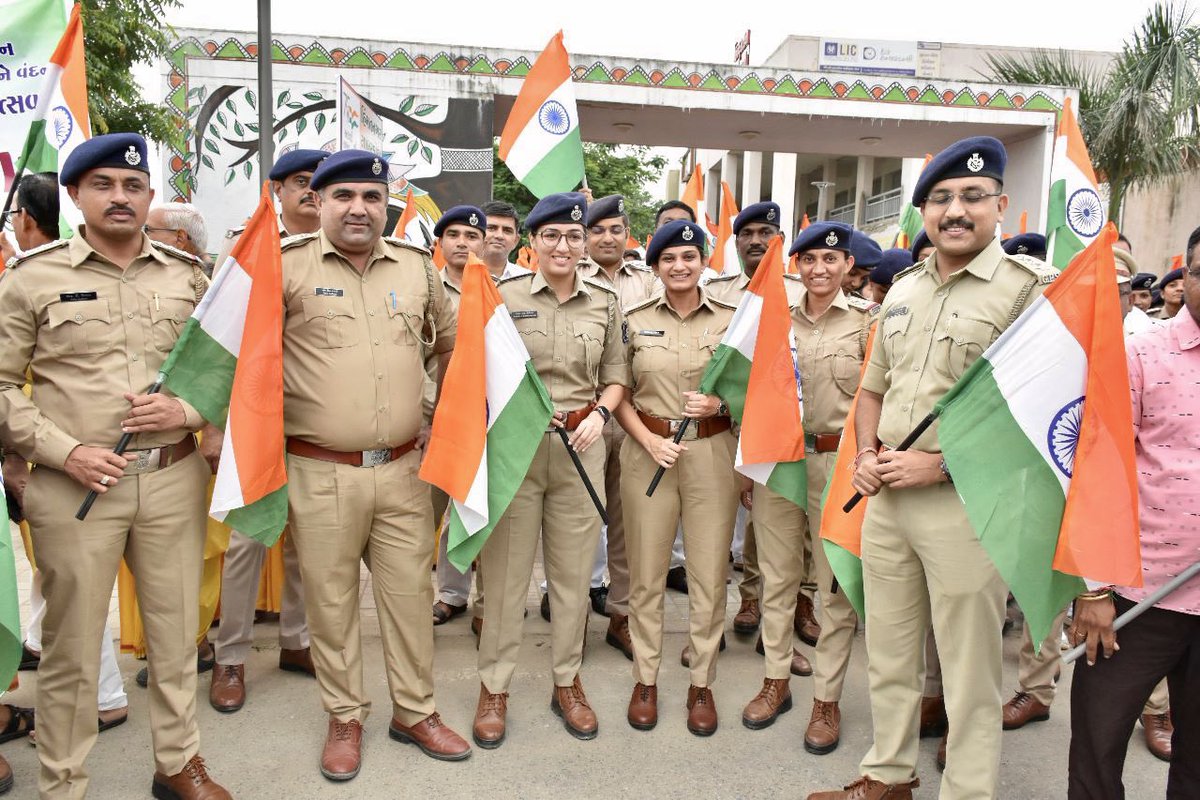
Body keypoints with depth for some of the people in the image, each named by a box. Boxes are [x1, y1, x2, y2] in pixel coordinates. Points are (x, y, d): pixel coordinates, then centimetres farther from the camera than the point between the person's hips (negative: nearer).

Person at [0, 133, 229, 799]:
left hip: (174, 480, 3)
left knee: (176, 632, 13)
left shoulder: (187, 274, 8)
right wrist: (65, 452, -11)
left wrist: (188, 411, -7)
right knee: (71, 648, 7)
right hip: (73, 487, -2)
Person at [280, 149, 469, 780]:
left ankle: (415, 712, 31)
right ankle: (345, 718, 31)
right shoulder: (286, 265, -5)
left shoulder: (416, 265, 8)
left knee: (410, 593, 13)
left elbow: (449, 338, 22)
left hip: (403, 468, 3)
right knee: (331, 601, 11)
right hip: (320, 473, -3)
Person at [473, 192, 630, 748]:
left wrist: (599, 414, -7)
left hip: (580, 449, 2)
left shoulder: (605, 303, 7)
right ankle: (494, 686, 21)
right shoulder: (505, 297, 0)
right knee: (506, 570, 4)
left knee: (573, 572, 10)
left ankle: (567, 683, 28)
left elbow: (616, 374, 12)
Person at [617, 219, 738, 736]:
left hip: (713, 454, 0)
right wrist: (649, 440, -9)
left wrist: (720, 404, -12)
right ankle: (646, 679, 23)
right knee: (647, 573, 6)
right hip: (647, 451, 0)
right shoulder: (635, 321, 4)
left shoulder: (731, 319, 4)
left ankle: (702, 683, 21)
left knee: (709, 573, 5)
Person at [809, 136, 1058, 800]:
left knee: (968, 670, 6)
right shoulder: (902, 290, 12)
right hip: (885, 498, 7)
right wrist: (867, 455, 3)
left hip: (967, 502, -6)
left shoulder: (1029, 289, -8)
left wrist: (941, 464, -17)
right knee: (888, 654, 18)